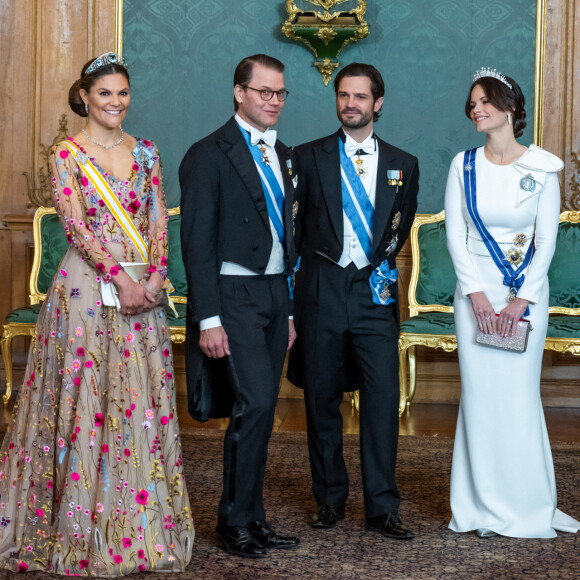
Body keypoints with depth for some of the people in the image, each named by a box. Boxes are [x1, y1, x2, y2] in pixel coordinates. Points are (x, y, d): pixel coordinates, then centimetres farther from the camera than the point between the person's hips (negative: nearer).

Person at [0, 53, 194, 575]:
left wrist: (156, 277, -8)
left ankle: (137, 527, 17)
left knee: (141, 401, 6)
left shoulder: (146, 153, 12)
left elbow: (159, 223, 7)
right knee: (82, 399, 0)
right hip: (85, 290, -4)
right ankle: (78, 527, 12)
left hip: (142, 292, 4)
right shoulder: (67, 155, 0)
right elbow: (76, 225, -9)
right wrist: (119, 278, -17)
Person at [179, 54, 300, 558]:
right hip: (234, 295, -7)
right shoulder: (210, 155, -7)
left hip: (276, 294, 7)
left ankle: (253, 517, 18)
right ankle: (236, 520, 0)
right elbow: (197, 242, -11)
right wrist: (208, 319, -16)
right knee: (255, 401, -14)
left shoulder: (284, 157, 15)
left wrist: (290, 309, 16)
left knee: (262, 408, 9)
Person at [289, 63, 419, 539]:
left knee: (383, 399, -6)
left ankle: (383, 507, 3)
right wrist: (292, 284, 6)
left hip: (375, 291, 0)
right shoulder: (309, 157, 7)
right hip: (321, 290, 0)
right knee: (321, 399, 7)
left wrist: (380, 264, 9)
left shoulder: (403, 165, 10)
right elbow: (294, 226, 9)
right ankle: (330, 499, 20)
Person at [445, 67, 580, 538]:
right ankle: (488, 507, 11)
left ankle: (531, 503, 14)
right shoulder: (464, 165, 4)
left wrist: (521, 299, -10)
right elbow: (455, 234, 1)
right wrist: (476, 295, -8)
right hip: (475, 291, 1)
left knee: (520, 394, 0)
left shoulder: (542, 167, 0)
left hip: (528, 291, -1)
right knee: (481, 395, 2)